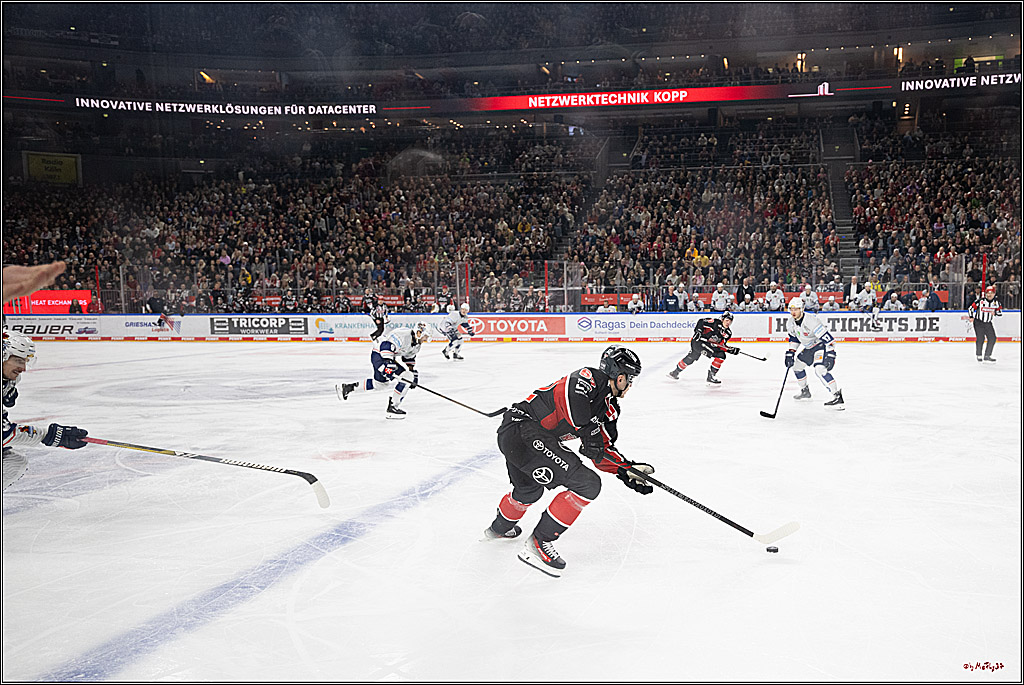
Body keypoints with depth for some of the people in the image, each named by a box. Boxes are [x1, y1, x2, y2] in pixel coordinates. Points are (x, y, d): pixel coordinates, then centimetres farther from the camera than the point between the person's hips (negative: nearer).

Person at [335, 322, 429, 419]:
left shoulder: (417, 343, 6)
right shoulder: (403, 335, -26)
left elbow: (410, 358, 20)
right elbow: (386, 346, -33)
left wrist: (413, 372, 15)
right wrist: (388, 365, -38)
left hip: (391, 358, 11)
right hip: (379, 355, -11)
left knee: (380, 383, 24)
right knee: (407, 378, -17)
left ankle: (348, 387, 35)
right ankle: (391, 408, -11)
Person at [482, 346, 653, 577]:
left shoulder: (609, 408, 18)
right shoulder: (592, 377, -9)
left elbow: (603, 449, 19)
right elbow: (572, 392, -27)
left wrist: (627, 471, 7)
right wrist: (587, 428, -24)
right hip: (523, 430, -11)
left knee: (529, 490, 37)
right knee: (587, 484, -14)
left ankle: (499, 529, 64)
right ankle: (538, 543, -6)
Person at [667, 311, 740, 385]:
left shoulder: (728, 333, 3)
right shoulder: (715, 323, -18)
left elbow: (721, 345, 0)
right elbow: (701, 321, -16)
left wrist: (732, 350, -12)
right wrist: (697, 331, -26)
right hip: (698, 341, -8)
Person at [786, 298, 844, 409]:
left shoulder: (810, 320, -30)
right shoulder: (792, 321, -3)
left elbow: (827, 337, -30)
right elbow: (794, 338, 14)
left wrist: (830, 354, -35)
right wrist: (790, 353, 6)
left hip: (822, 345, -10)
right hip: (809, 348, 10)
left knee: (820, 369, -29)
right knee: (797, 365, 17)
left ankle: (837, 396, -29)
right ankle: (805, 391, 37)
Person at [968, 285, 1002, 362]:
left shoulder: (996, 302, 2)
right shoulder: (980, 300, -11)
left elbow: (1000, 312, 7)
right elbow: (971, 308, -8)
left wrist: (995, 313, -15)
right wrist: (971, 317, -20)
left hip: (988, 323, 5)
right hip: (978, 322, -5)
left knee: (992, 338, -2)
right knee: (980, 338, -11)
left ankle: (987, 356, 9)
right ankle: (979, 355, 5)